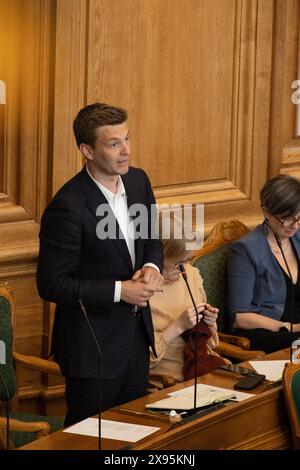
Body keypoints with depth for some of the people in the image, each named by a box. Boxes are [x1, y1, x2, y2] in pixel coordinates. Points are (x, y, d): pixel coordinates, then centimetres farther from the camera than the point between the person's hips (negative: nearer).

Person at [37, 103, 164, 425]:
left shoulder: (138, 181, 0)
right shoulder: (68, 207, -23)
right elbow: (51, 285, -19)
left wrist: (152, 267, -9)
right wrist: (120, 290, -20)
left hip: (136, 335, 7)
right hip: (92, 345, -7)